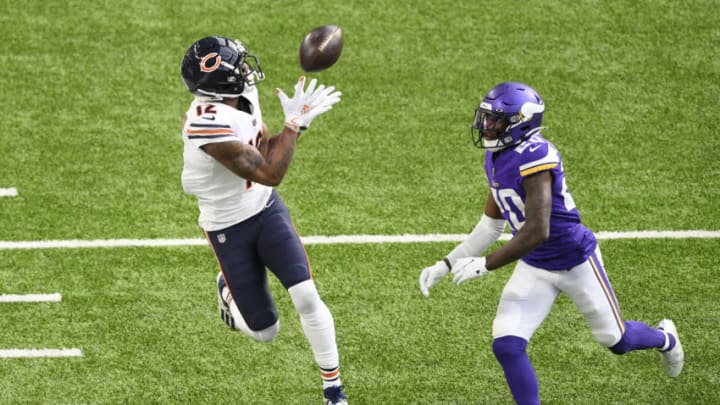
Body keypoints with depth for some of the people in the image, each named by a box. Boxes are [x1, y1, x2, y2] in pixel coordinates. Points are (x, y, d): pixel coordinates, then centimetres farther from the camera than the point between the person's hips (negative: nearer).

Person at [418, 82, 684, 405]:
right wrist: (446, 265, 4)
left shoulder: (533, 158, -31)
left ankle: (665, 338, 49)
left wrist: (483, 265, -35)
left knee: (617, 341, 15)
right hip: (534, 268, 7)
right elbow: (491, 225, 9)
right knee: (506, 347, -10)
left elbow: (537, 232, -36)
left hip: (575, 260, -7)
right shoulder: (497, 160, -2)